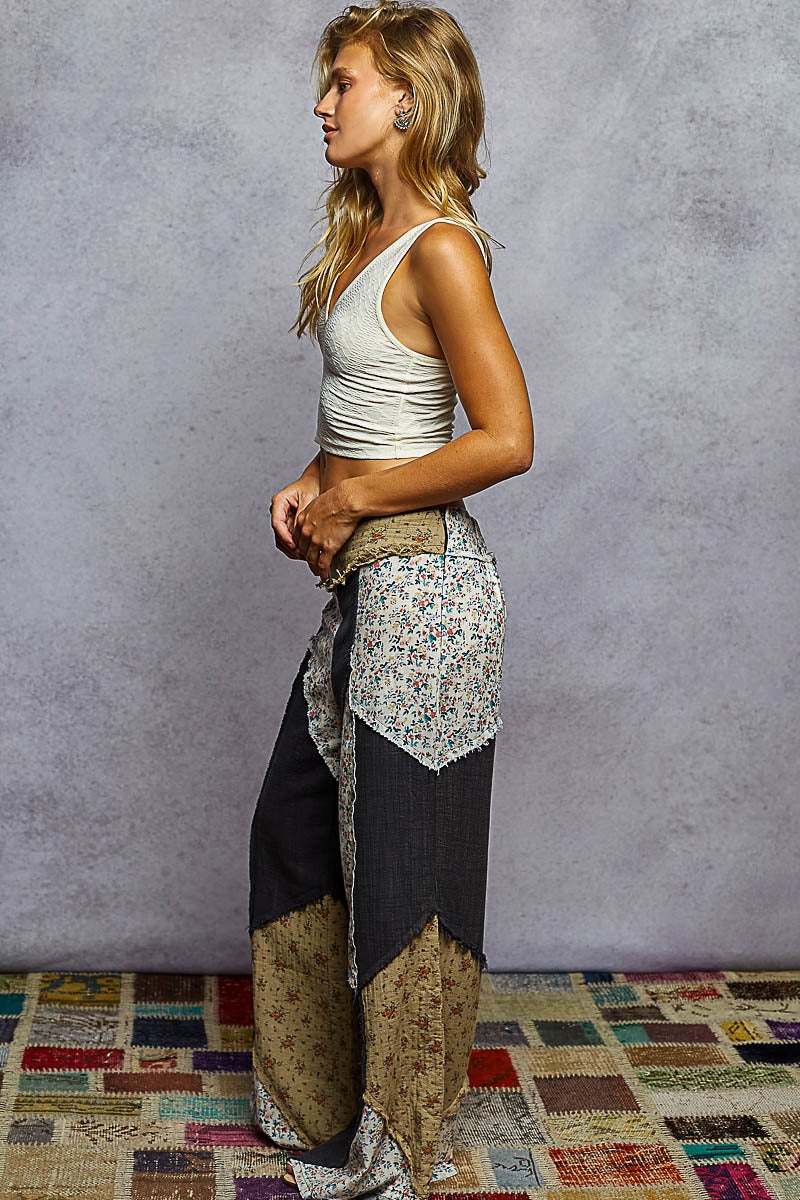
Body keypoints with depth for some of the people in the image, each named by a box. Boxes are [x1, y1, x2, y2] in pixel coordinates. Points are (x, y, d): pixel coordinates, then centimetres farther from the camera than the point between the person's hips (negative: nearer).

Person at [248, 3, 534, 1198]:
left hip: (420, 582, -10)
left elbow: (506, 439, -22)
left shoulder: (439, 249, -17)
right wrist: (312, 482, 4)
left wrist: (352, 498, -14)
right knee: (297, 823, 19)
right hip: (364, 576, 10)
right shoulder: (368, 233, 11)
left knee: (400, 853, 3)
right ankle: (324, 1098, 39)